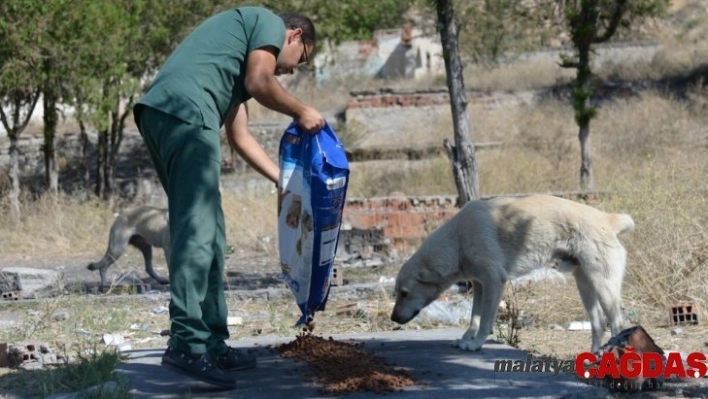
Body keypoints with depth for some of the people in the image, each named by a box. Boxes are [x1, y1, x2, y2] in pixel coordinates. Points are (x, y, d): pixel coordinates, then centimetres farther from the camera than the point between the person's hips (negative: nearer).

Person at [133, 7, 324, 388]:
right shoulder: (270, 22, 12)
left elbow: (240, 138, 36)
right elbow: (259, 84, -5)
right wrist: (301, 112, 10)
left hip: (156, 113, 9)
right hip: (185, 112, -9)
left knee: (207, 233, 13)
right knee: (197, 231, -12)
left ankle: (212, 344, 14)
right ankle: (187, 343, -19)